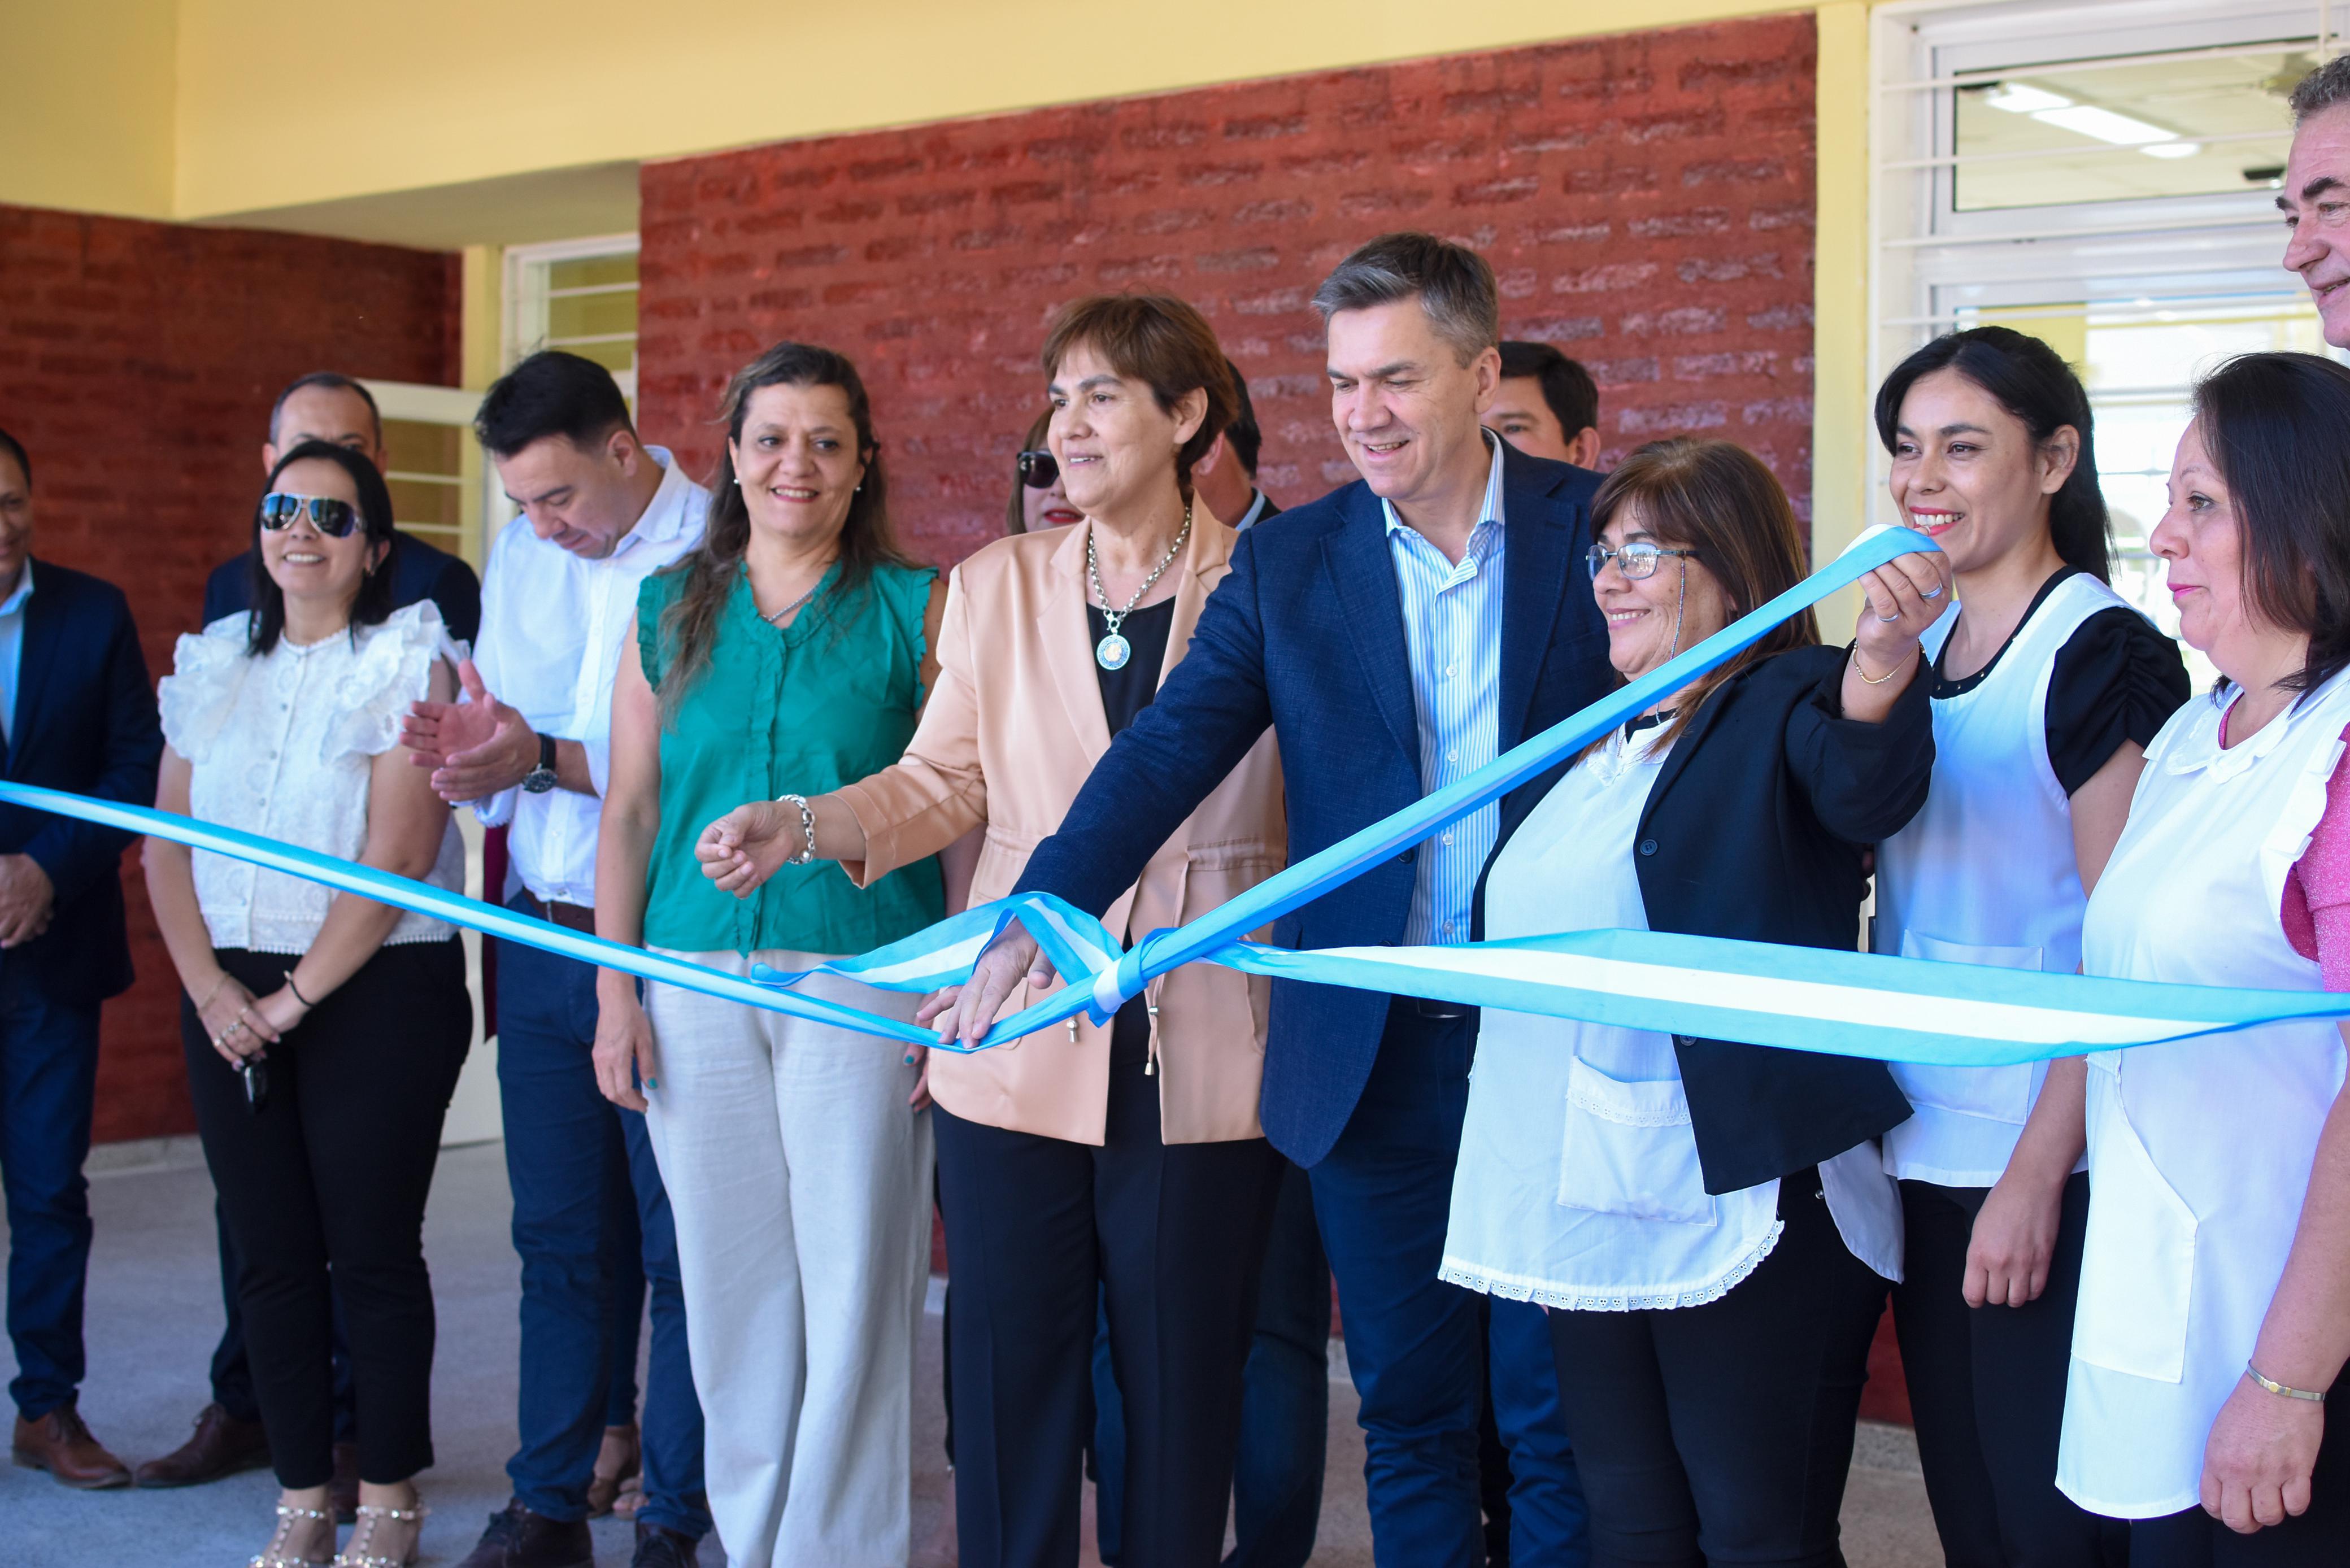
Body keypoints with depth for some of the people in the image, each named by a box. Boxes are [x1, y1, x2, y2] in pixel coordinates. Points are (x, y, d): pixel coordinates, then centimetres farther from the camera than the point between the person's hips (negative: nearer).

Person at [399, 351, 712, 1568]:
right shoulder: (521, 555, 11)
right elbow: (500, 760, 12)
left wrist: (545, 758, -20)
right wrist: (468, 748, -11)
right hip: (544, 941, 6)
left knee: (679, 1245, 2)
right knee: (559, 1238, 13)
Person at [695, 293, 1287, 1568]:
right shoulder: (994, 586, 8)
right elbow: (943, 783, 8)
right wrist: (805, 824, -7)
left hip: (1196, 1065, -2)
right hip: (1016, 1048, 2)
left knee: (1180, 1380, 7)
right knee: (1010, 1376, 7)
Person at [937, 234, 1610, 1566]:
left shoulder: (1602, 525, -1)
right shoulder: (1286, 565, 3)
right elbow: (1167, 752, -5)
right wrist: (1042, 914, -20)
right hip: (1377, 1051, 2)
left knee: (1556, 1418, 8)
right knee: (1409, 1414, 12)